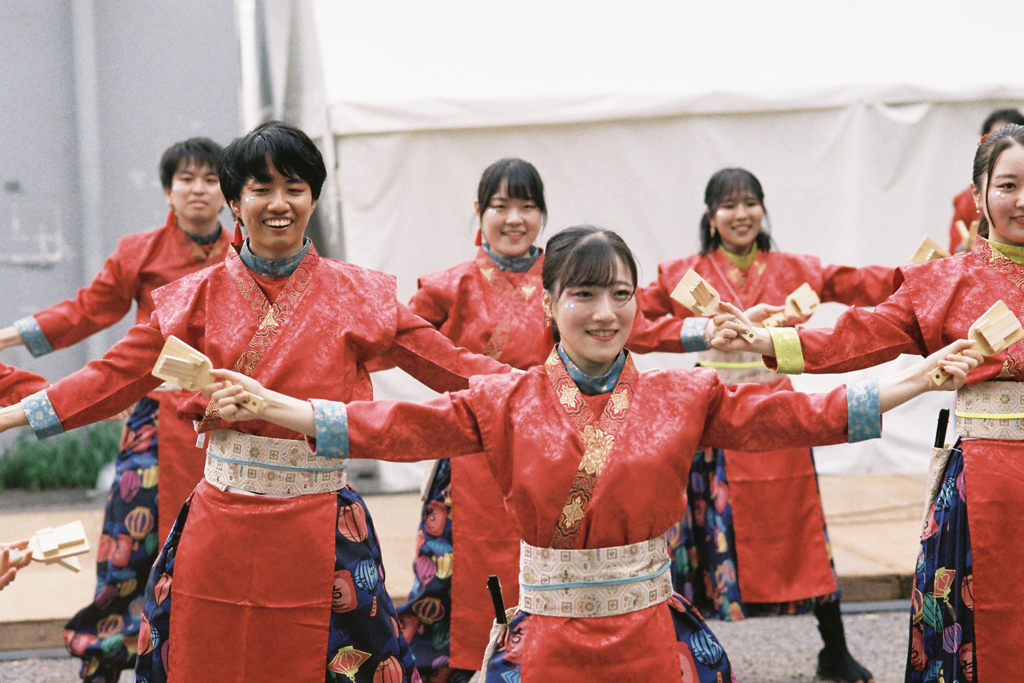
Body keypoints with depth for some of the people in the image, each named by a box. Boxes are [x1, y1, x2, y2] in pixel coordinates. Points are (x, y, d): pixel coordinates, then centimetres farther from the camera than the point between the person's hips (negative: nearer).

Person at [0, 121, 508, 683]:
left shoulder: (357, 296, 2)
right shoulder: (199, 297, 5)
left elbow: (447, 365, 1)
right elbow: (115, 376, 7)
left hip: (319, 535, -1)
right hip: (219, 530, 1)